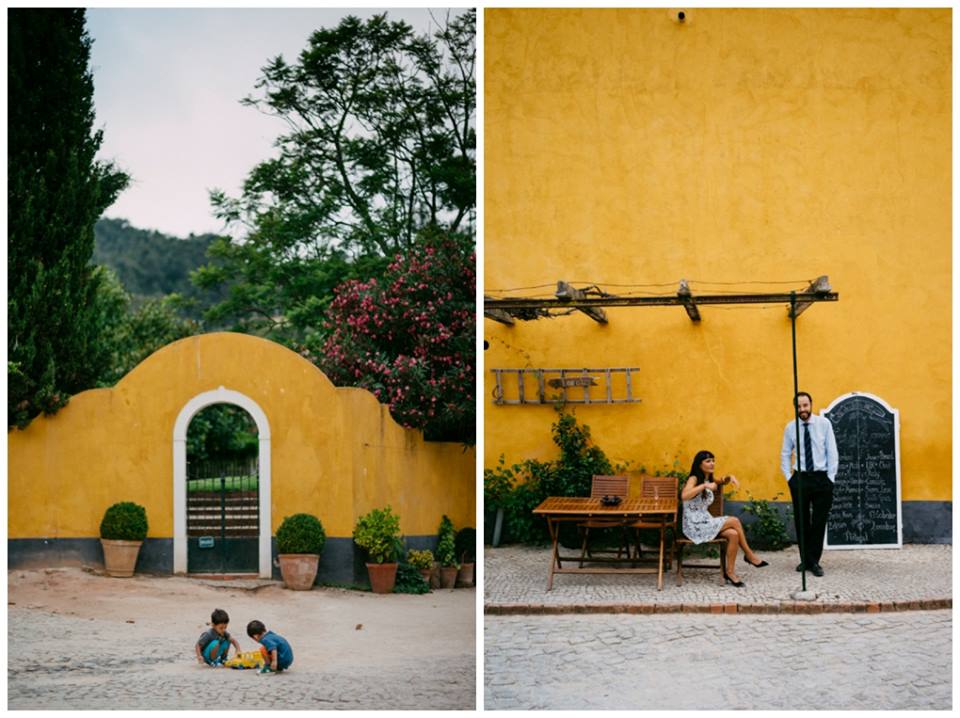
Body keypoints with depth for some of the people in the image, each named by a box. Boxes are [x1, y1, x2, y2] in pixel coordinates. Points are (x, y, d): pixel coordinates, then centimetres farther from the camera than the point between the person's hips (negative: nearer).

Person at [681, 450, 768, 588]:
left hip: (705, 523, 8)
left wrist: (730, 478, 5)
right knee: (734, 521, -17)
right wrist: (704, 486, -34)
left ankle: (730, 572, -13)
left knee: (733, 534, -18)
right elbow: (684, 496, -29)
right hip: (694, 526, -8)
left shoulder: (709, 480, 14)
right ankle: (749, 555, -3)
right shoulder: (693, 479, -11)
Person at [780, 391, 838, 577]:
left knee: (819, 522, 1)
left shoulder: (824, 424, -4)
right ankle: (805, 560, 19)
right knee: (801, 521, 7)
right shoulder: (790, 427, 0)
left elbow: (832, 452, -2)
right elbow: (785, 455, 9)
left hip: (822, 478, -1)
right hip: (800, 479, 1)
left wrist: (831, 477, -6)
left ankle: (814, 561, 10)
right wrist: (788, 477, 1)